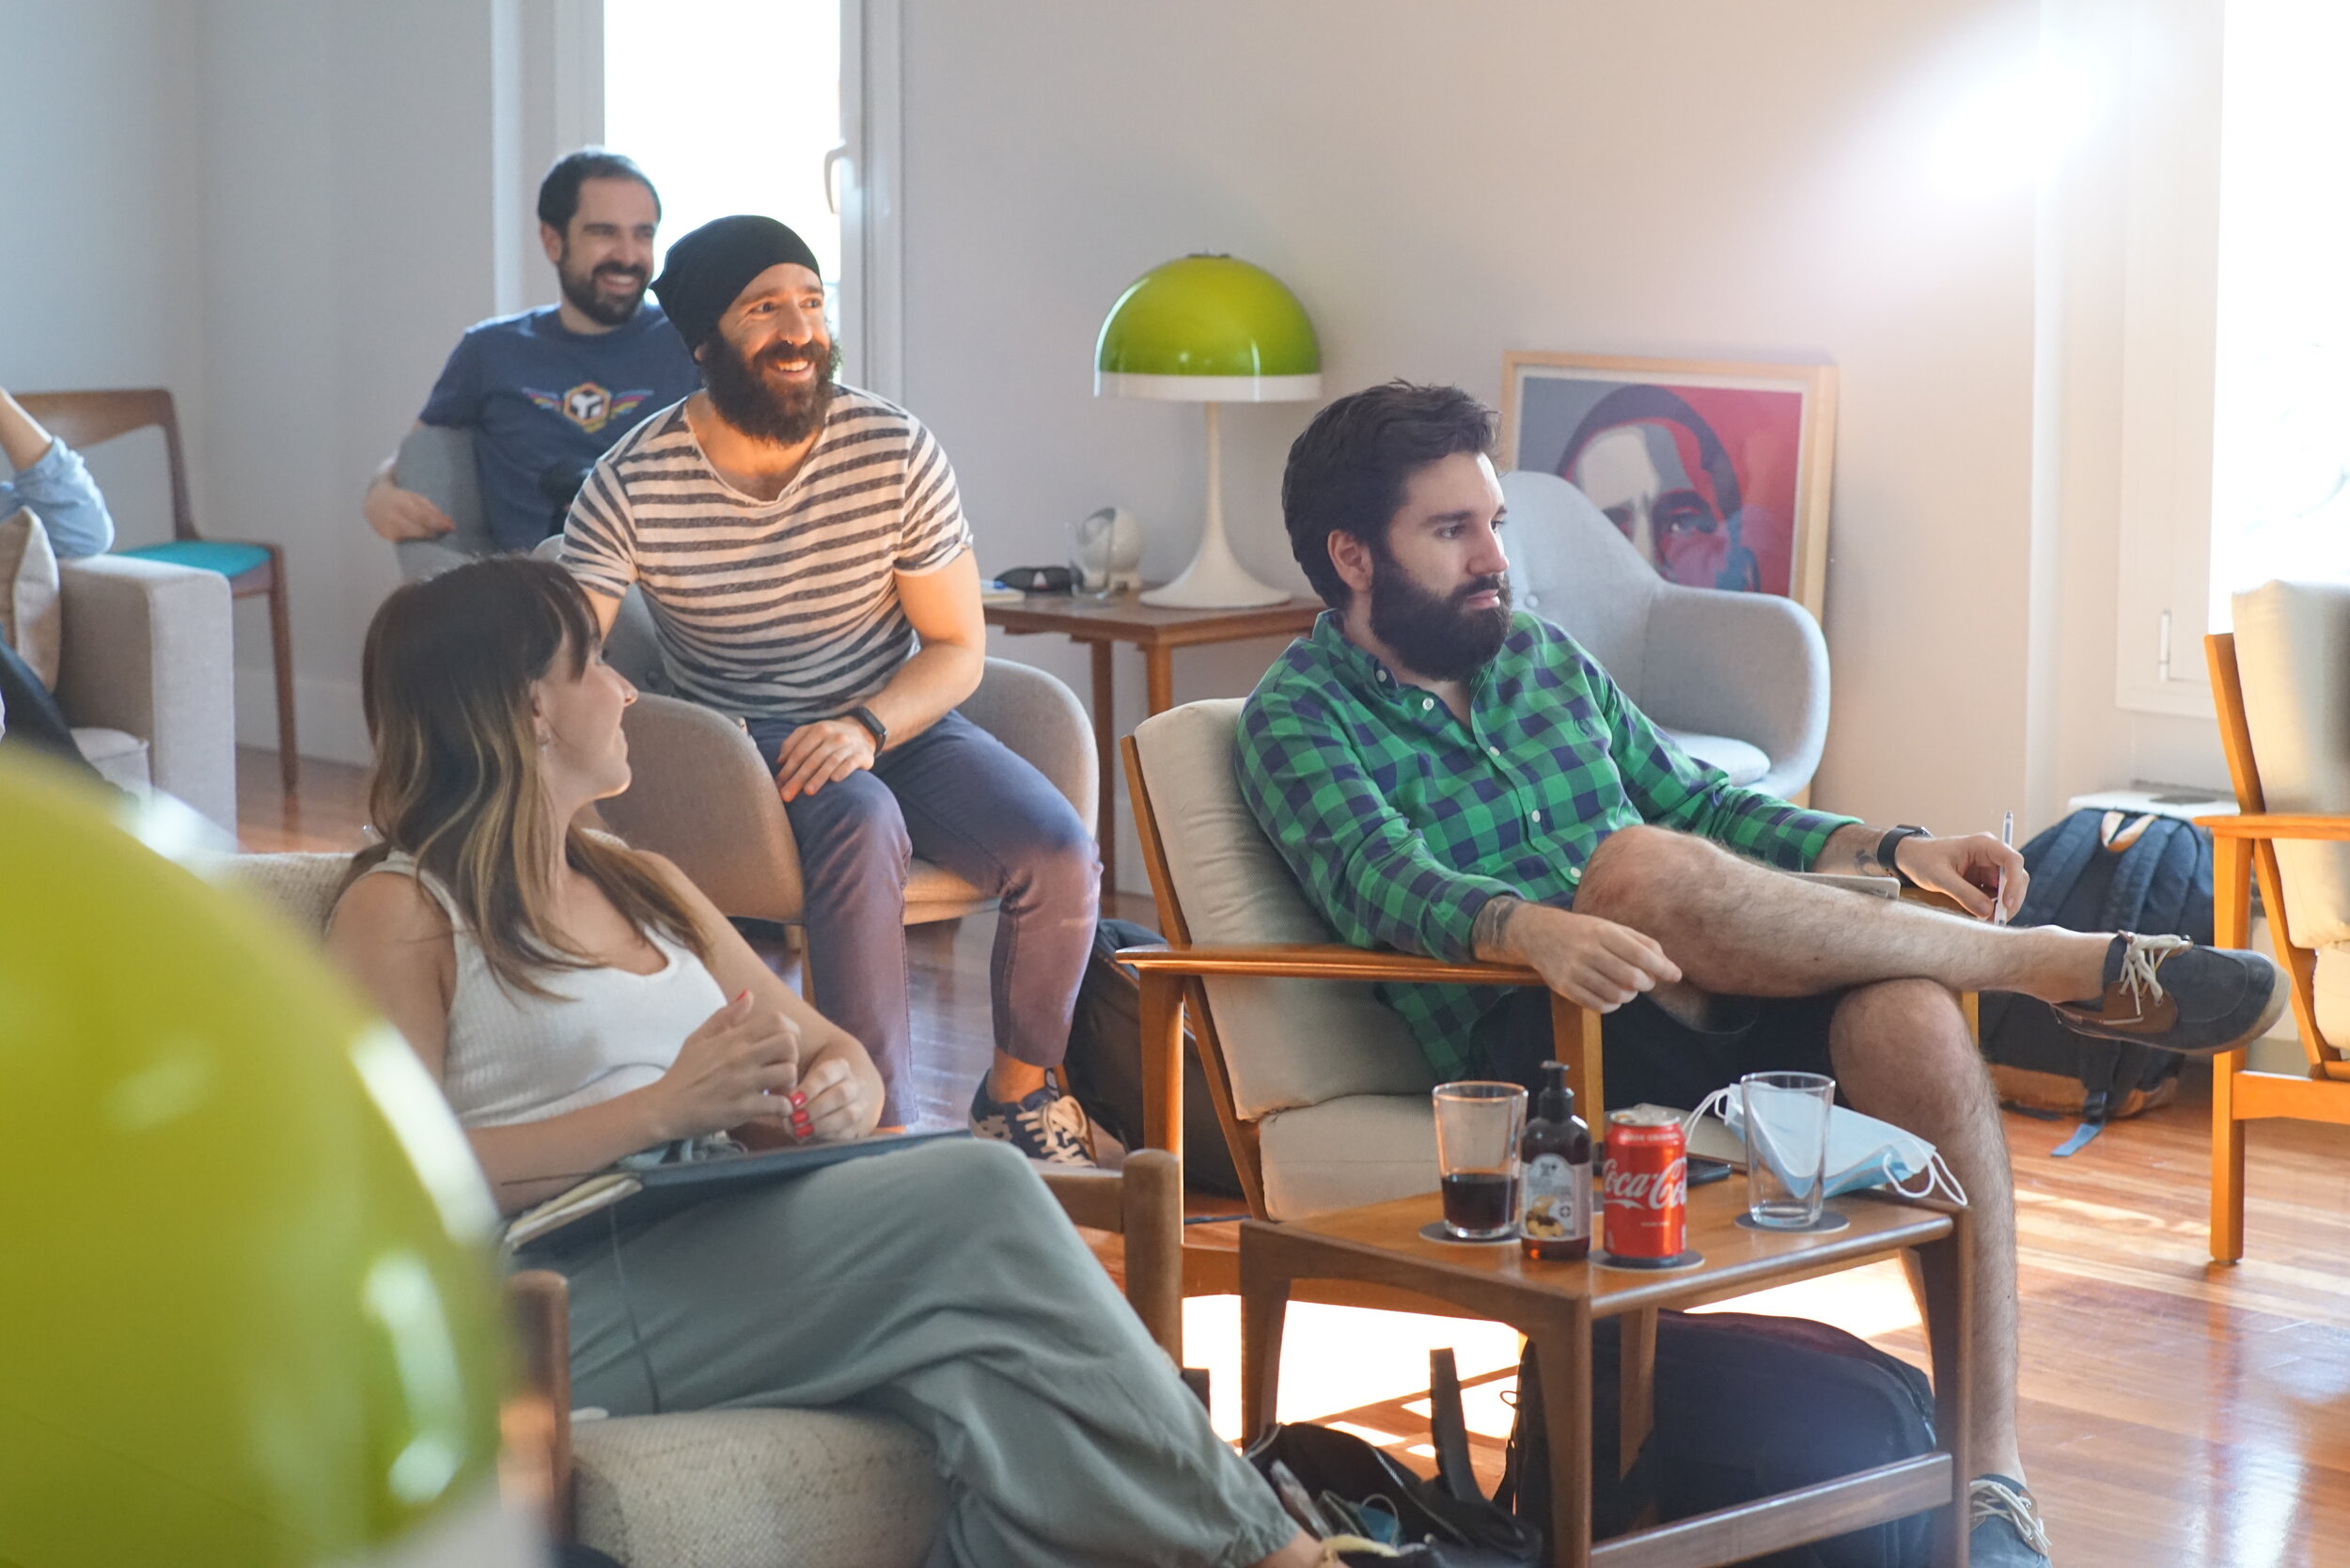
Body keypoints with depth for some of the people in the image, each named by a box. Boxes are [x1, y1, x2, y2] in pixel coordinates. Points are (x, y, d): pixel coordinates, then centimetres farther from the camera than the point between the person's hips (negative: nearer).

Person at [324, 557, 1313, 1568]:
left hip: (731, 1257, 7)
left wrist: (838, 1098, 0)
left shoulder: (645, 887, 28)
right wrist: (663, 1110, -16)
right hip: (565, 1304, -6)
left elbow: (840, 1057, 26)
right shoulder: (399, 912, 5)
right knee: (979, 1194, -24)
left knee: (991, 1379, -28)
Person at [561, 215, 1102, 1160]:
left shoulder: (896, 451, -5)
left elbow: (957, 648, -2)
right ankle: (882, 1129, -33)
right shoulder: (634, 485, -10)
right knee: (862, 822, -37)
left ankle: (1018, 1091, 4)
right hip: (746, 742, -3)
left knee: (1059, 856, -23)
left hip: (897, 722, 3)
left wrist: (866, 728, -22)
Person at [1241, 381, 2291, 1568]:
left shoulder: (1543, 658, 23)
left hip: (1704, 1019, 6)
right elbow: (1389, 885, -16)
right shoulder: (1299, 720, 3)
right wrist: (1530, 928, -38)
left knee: (1908, 1017, -27)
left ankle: (1989, 1472, -27)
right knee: (1640, 866, -35)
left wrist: (1892, 850, 9)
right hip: (1533, 1054, -5)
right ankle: (2068, 967, -20)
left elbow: (1700, 803, 26)